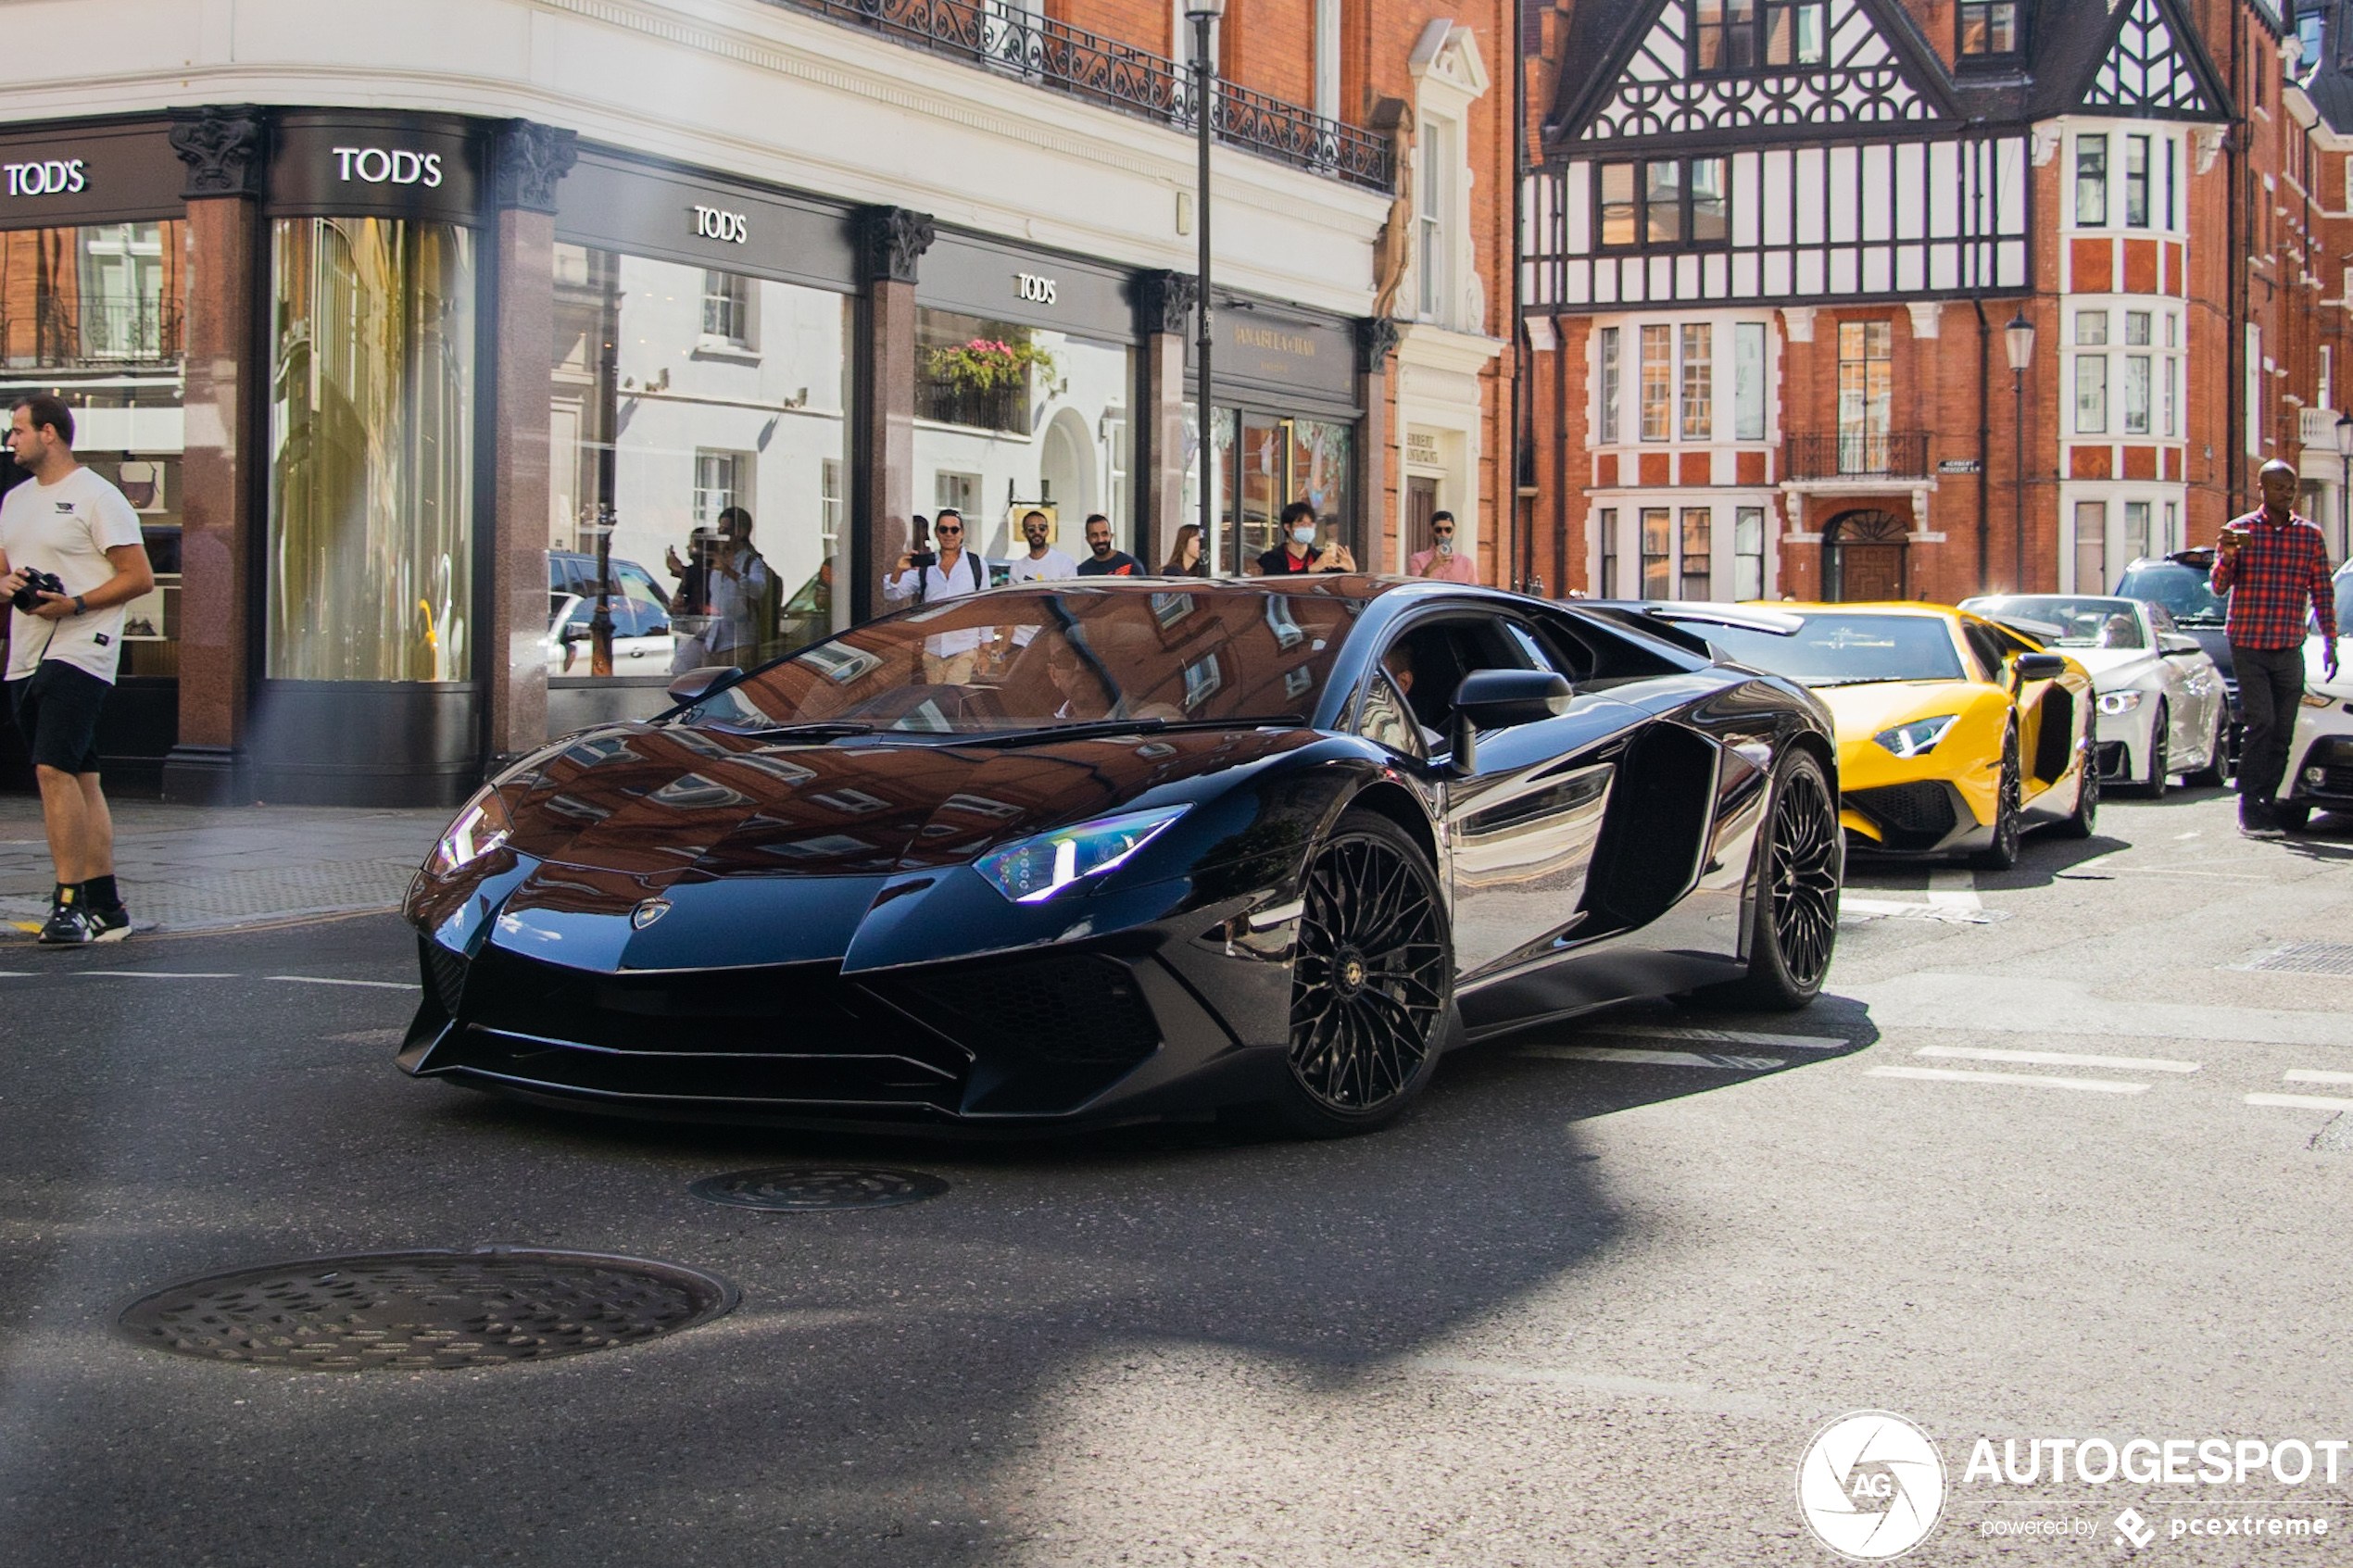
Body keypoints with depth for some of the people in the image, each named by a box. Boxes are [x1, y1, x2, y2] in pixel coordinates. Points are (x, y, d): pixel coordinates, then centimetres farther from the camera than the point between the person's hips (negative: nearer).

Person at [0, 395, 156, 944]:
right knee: (80, 779, 9)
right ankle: (106, 907, 12)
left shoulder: (97, 497, -6)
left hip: (79, 652, -8)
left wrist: (75, 604, -19)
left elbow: (140, 576, -9)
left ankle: (70, 900, -16)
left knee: (54, 768, -18)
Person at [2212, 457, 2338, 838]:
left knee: (2282, 733, 3)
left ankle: (2266, 804, 11)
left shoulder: (2311, 536, 7)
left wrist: (2329, 641, 3)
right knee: (2262, 723, -14)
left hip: (2289, 650, 3)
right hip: (2248, 646, -3)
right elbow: (2219, 588, -3)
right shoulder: (2240, 531, 1)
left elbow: (2322, 593, 10)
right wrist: (2227, 556, -23)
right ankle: (2250, 809, -10)